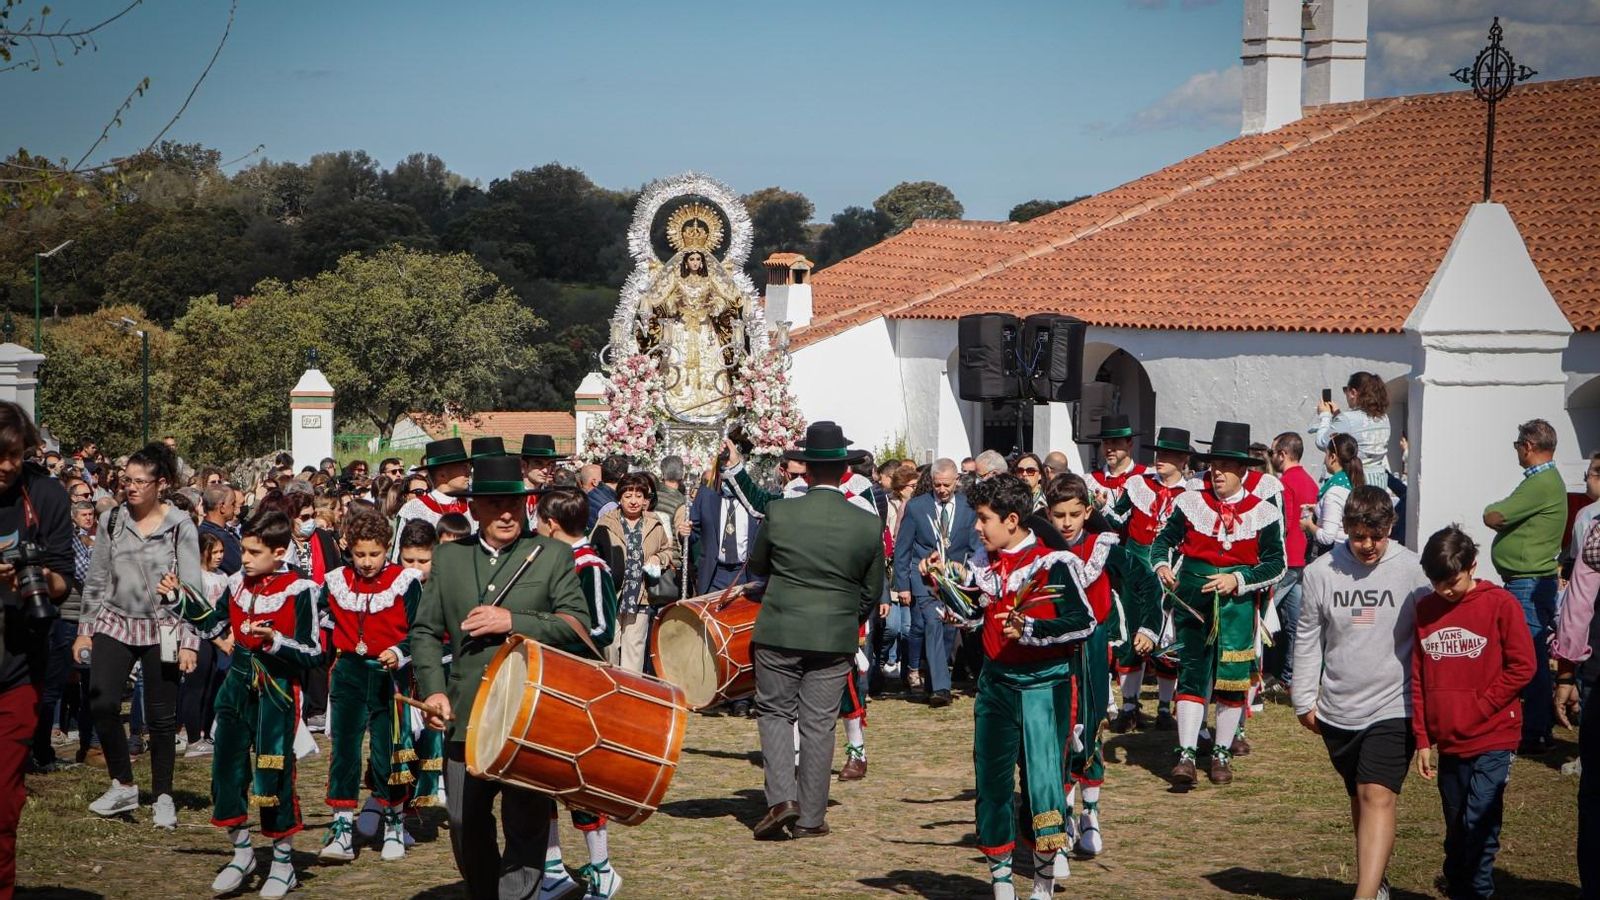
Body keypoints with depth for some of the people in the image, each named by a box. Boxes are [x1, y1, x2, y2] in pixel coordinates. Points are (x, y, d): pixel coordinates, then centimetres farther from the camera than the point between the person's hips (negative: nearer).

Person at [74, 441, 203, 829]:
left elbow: (193, 588, -6)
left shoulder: (181, 527, -6)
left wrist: (189, 641, -10)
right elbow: (96, 580, 10)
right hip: (115, 623, 3)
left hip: (162, 629, -3)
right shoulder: (112, 520, 3)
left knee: (161, 716, 2)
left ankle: (163, 797, 15)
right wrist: (85, 629, 8)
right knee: (102, 703, -13)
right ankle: (123, 786, 4)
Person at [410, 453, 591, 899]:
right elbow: (425, 632, 10)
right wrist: (432, 689, -5)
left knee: (525, 825, -2)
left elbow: (578, 624, -4)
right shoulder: (448, 557, 10)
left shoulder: (553, 555, 4)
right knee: (466, 825, 11)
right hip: (466, 721, 3)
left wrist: (514, 621, -15)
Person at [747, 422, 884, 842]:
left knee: (776, 713, 13)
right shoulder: (869, 524, -5)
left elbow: (756, 566, 7)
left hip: (778, 633, -1)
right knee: (819, 724, 8)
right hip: (836, 639, 1)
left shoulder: (779, 513, -9)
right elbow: (872, 591, 6)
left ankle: (782, 796, -4)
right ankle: (810, 818, 11)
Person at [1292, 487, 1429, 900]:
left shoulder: (1413, 571, -7)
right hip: (1338, 708, 4)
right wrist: (1304, 699, 9)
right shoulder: (1320, 572, -1)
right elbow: (1308, 640, 8)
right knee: (1358, 797, 16)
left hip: (1393, 707, -3)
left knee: (1378, 796, -15)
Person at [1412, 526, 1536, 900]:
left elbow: (1523, 665, -8)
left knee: (1478, 826, -11)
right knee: (1457, 830, 14)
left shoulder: (1500, 603, -6)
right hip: (1447, 743, 4)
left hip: (1491, 741, -4)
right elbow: (1417, 679, 10)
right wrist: (1422, 740, 7)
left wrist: (1479, 708, -10)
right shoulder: (1424, 609, 6)